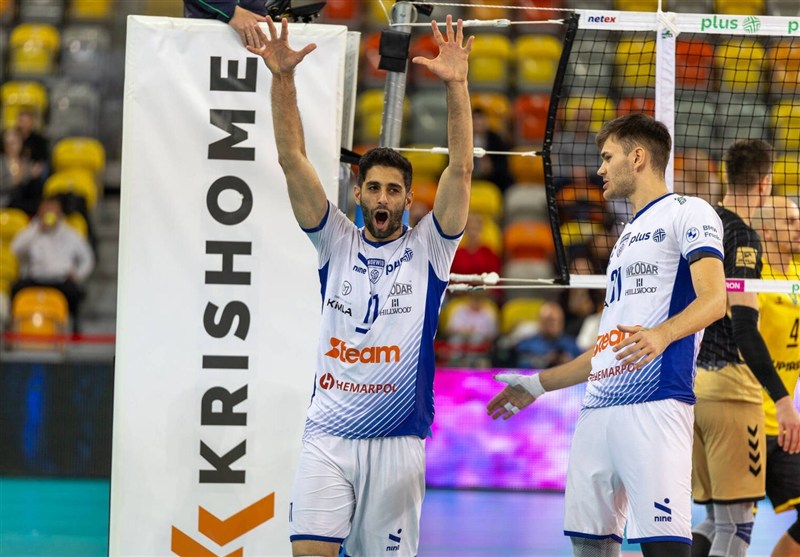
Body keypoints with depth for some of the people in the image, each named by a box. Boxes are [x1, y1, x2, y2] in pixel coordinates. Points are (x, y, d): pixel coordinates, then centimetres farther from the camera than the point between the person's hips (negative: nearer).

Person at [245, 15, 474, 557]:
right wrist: (282, 78, -11)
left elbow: (461, 170, -7)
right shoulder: (336, 242, 9)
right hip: (327, 437, 1)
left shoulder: (427, 249, 5)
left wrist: (456, 86, -20)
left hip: (397, 442, -1)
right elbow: (294, 161, 1)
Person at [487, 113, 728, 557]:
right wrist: (538, 384, 34)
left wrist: (660, 334, -32)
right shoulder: (628, 236, 29)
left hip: (655, 401, -9)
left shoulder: (686, 213, 2)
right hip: (598, 408, 9)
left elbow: (713, 299, -13)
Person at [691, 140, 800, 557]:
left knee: (716, 520, 14)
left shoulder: (699, 224, 14)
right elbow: (743, 325, -21)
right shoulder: (742, 237, -12)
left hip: (692, 385, 9)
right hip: (729, 388, -9)